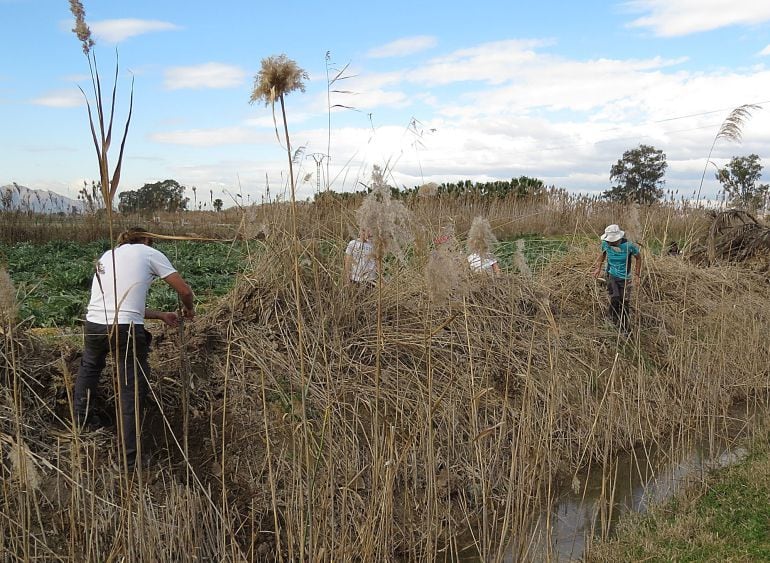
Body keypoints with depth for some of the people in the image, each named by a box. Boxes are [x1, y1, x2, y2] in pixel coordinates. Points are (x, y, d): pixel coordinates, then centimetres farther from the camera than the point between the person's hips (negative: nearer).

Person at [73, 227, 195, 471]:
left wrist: (161, 315, 31)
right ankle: (129, 459, 8)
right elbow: (184, 291, 5)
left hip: (94, 323, 6)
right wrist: (188, 309, 28)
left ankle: (82, 419, 51)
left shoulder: (108, 255, 25)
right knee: (131, 391, 4)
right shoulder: (149, 253, 8)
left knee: (89, 366, 35)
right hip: (125, 329, -6)